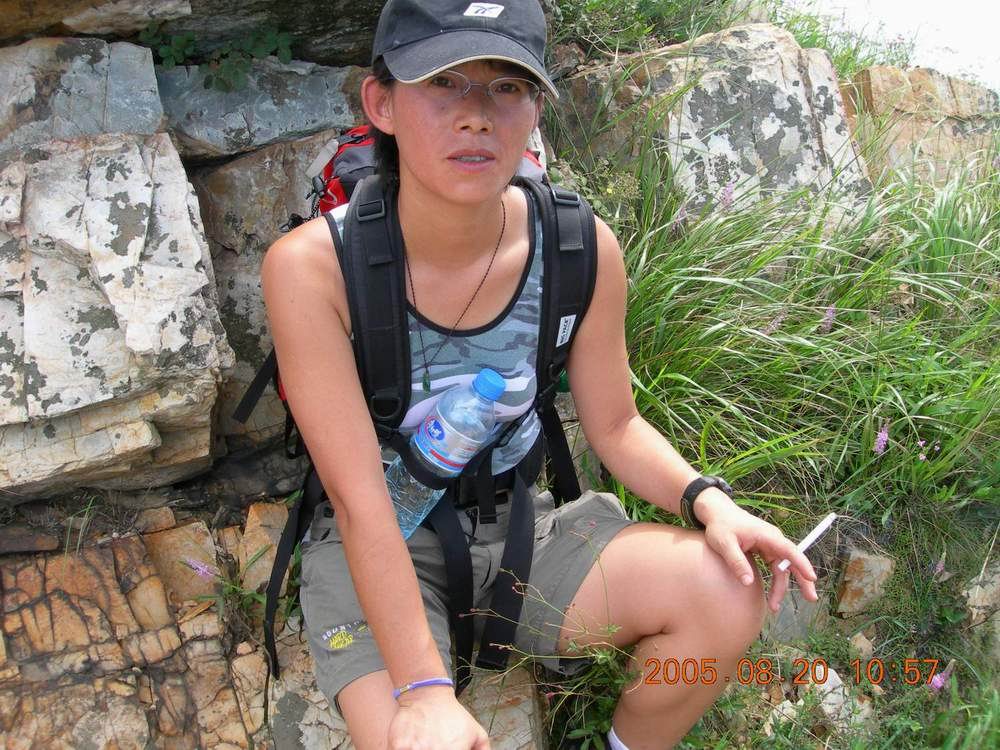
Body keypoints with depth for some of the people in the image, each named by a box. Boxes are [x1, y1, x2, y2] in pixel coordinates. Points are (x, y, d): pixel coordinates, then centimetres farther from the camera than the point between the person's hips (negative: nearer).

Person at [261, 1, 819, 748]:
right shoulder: (312, 266, -22)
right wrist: (424, 689, -27)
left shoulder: (581, 250, -13)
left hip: (521, 526, 3)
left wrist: (705, 498, -17)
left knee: (725, 594, -18)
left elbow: (615, 425, 1)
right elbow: (360, 499, -23)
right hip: (377, 551, -2)